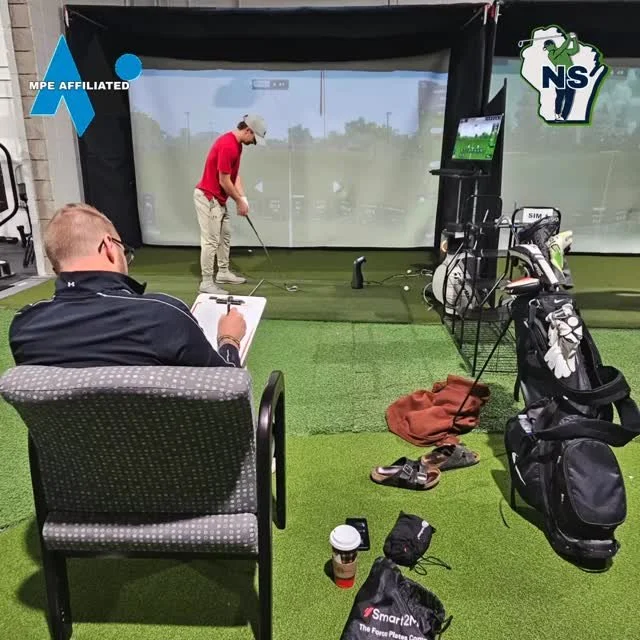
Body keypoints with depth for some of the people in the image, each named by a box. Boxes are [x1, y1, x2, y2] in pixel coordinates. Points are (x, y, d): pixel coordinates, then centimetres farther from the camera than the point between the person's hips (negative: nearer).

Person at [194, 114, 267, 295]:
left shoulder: (237, 144, 8)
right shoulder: (227, 146, -24)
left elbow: (235, 174, 11)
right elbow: (224, 181, -22)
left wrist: (243, 198, 0)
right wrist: (239, 201, -10)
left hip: (218, 198, 10)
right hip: (208, 197, -10)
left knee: (225, 235, 18)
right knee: (211, 240, -6)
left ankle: (223, 273, 30)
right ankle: (206, 283, 1)